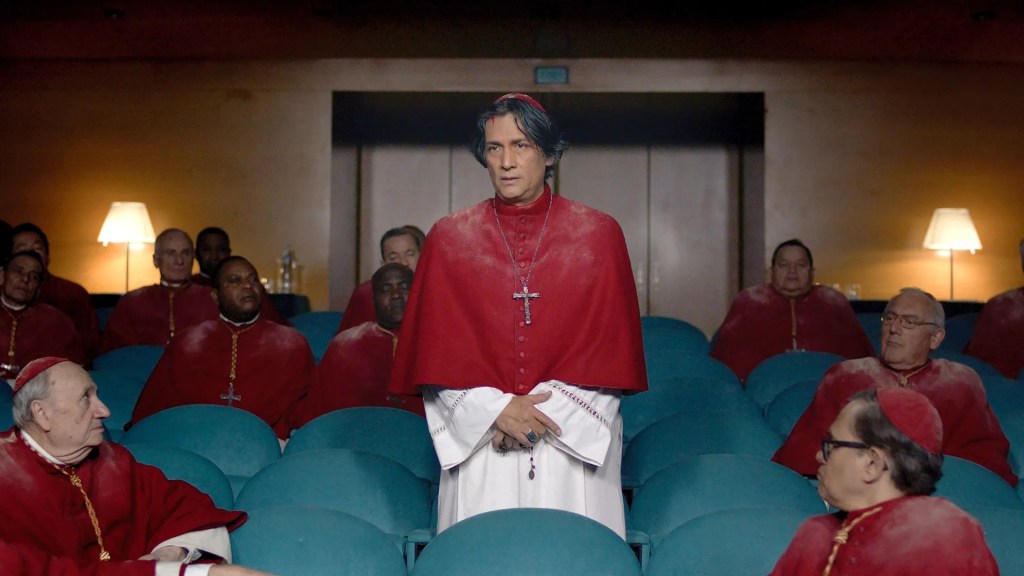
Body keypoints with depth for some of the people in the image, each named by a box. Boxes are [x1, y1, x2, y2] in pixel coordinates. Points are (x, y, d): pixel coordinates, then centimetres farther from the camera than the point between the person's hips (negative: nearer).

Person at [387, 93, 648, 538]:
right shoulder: (449, 238, 5)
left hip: (577, 445, 0)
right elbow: (437, 352, 3)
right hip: (480, 443, 1)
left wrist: (547, 409, -9)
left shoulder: (599, 235, 3)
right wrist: (496, 409, -10)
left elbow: (611, 348, 0)